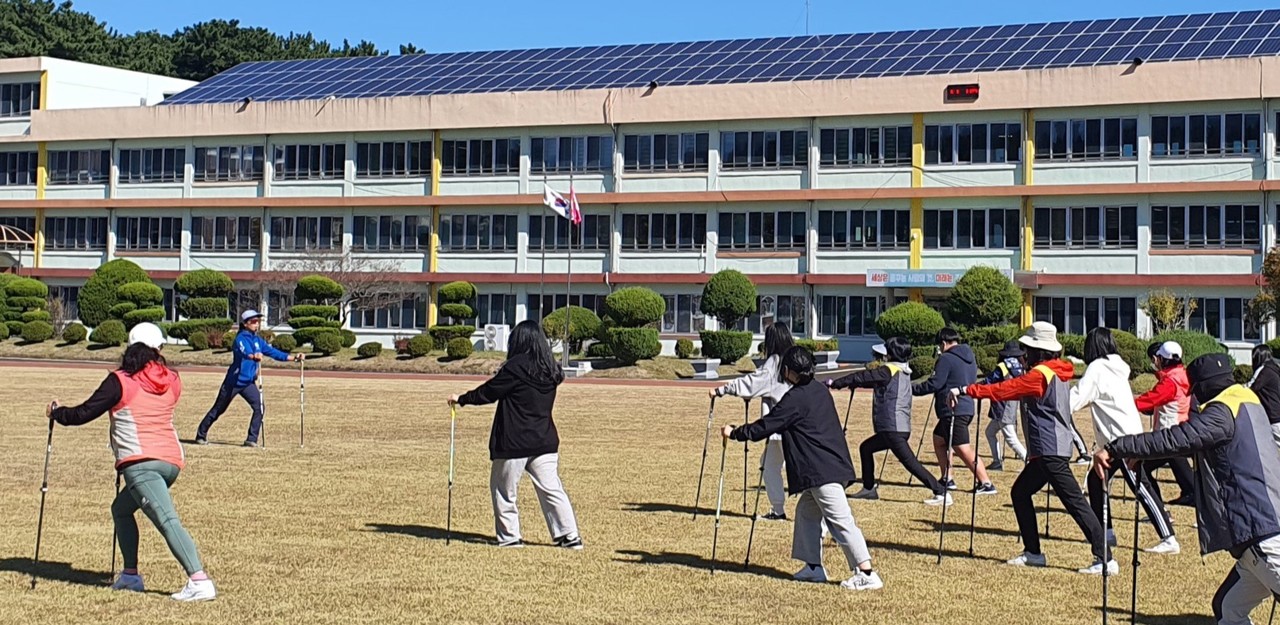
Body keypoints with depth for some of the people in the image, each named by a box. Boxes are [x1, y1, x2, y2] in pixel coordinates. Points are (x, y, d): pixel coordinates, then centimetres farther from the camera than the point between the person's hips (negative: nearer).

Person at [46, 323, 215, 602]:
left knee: (167, 520, -17)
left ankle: (199, 581, -30)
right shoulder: (172, 381, 14)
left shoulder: (120, 382, 1)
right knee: (121, 508, 25)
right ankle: (130, 575, 27)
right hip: (172, 461, 7)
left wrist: (57, 412, 23)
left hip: (140, 462, -6)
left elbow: (84, 413, 4)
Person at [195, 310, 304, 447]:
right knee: (218, 410, 7)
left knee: (259, 408, -13)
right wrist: (253, 356, -59)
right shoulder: (241, 338, -15)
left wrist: (293, 357, -5)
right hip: (233, 382, -6)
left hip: (248, 383, 6)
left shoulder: (258, 340, 6)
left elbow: (274, 352, 6)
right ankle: (201, 435, 24)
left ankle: (252, 439, -7)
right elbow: (243, 352, -36)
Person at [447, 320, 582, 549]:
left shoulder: (516, 367, -14)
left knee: (503, 488, 9)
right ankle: (569, 535, 2)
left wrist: (462, 399, 7)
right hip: (545, 442, 6)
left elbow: (489, 391, -7)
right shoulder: (549, 370, 5)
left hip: (514, 443, -6)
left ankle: (510, 536, 12)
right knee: (551, 489, 6)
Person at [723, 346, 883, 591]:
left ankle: (867, 574, -14)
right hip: (835, 465, 9)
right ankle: (813, 566, 22)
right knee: (807, 511, 19)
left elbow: (765, 427, -9)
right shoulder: (820, 390, 14)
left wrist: (734, 433, 4)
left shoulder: (795, 399, -13)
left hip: (822, 471, -9)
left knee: (841, 521, -10)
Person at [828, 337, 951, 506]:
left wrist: (835, 383, 1)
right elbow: (871, 379, 28)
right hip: (894, 428, 10)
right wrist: (852, 383, 24)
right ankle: (869, 489, 25)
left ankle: (941, 493, -17)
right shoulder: (902, 372, 17)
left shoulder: (890, 370, -10)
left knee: (910, 462, -12)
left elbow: (863, 377, -7)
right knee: (866, 448, 22)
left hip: (894, 429, -10)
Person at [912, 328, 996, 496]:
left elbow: (934, 384, -17)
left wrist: (912, 389, -8)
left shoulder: (946, 359, -13)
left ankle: (986, 483, -14)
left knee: (963, 449, -10)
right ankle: (947, 480, 20)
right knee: (939, 439, 21)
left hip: (953, 411, -10)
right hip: (966, 407, 10)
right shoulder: (970, 358, 15)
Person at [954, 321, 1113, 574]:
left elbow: (1003, 390, -17)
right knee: (1020, 492, 17)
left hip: (1051, 452, -10)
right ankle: (1033, 553, 20)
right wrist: (1026, 368, 17)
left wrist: (965, 391, -15)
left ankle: (1104, 559, -15)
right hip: (1046, 451, 10)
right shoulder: (1056, 373, 14)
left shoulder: (1039, 375, -14)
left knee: (1074, 502, -12)